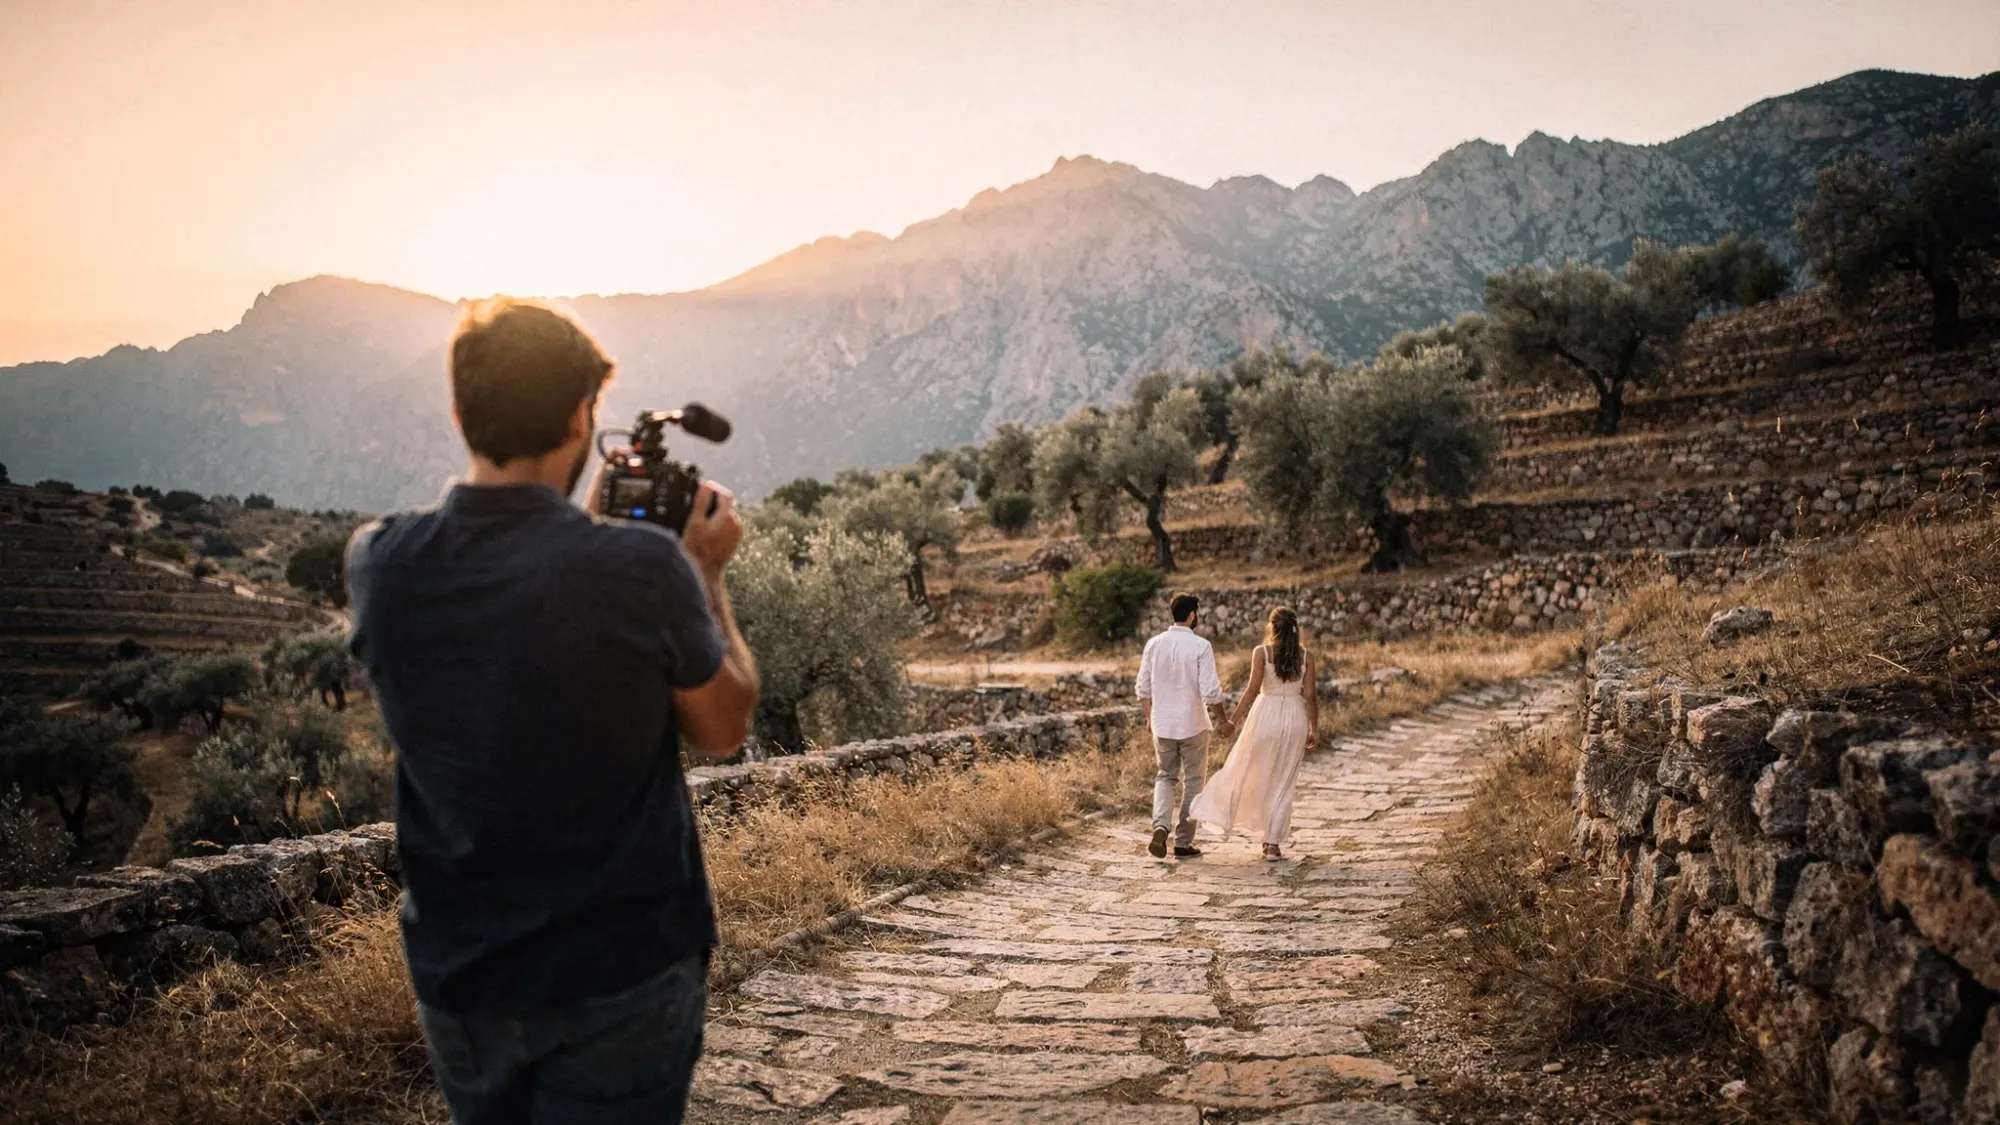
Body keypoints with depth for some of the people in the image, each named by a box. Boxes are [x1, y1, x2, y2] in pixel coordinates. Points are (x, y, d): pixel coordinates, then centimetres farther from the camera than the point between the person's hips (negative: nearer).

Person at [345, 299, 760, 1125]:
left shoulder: (378, 566, -11)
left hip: (457, 977, 5)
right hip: (623, 980, -4)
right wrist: (707, 574, 4)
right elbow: (722, 730, -5)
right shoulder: (643, 568, -22)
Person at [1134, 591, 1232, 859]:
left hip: (1162, 724, 3)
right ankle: (1183, 842, 15)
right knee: (1192, 781, 11)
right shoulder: (1201, 646, -13)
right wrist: (1223, 719, -1)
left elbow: (1143, 688, 4)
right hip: (1193, 724, -3)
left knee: (1165, 776, 18)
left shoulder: (1154, 644, -1)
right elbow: (1211, 691, -15)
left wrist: (1149, 716, 18)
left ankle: (1160, 826, -6)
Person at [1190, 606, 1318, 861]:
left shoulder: (1262, 652, -7)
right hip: (1295, 718, 2)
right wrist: (1314, 729, 8)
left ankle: (1223, 818, 23)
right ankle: (1273, 844, 9)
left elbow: (1252, 689, -11)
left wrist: (1233, 720, -6)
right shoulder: (1305, 655, 1)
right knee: (1282, 784, 9)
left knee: (1244, 770, 16)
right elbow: (1310, 695, 0)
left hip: (1266, 715, -2)